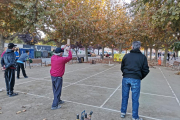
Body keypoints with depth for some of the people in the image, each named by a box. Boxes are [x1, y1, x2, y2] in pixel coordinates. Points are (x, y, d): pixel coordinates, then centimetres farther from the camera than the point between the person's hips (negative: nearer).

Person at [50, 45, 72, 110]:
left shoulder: (53, 57, 1)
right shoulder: (62, 59, -16)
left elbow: (56, 53, 22)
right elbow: (70, 57, -3)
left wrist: (63, 48, 27)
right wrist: (69, 50, 12)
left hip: (52, 76, 8)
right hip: (58, 77, -7)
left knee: (55, 90, 19)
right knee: (57, 91, 1)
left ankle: (58, 100, 38)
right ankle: (54, 105, 5)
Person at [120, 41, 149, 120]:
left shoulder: (126, 56, 5)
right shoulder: (143, 57, 0)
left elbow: (122, 67, 11)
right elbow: (145, 70, 1)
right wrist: (140, 78, 15)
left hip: (126, 78, 2)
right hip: (136, 79, -2)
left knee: (124, 96, 15)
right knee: (135, 99, 8)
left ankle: (123, 113, 29)